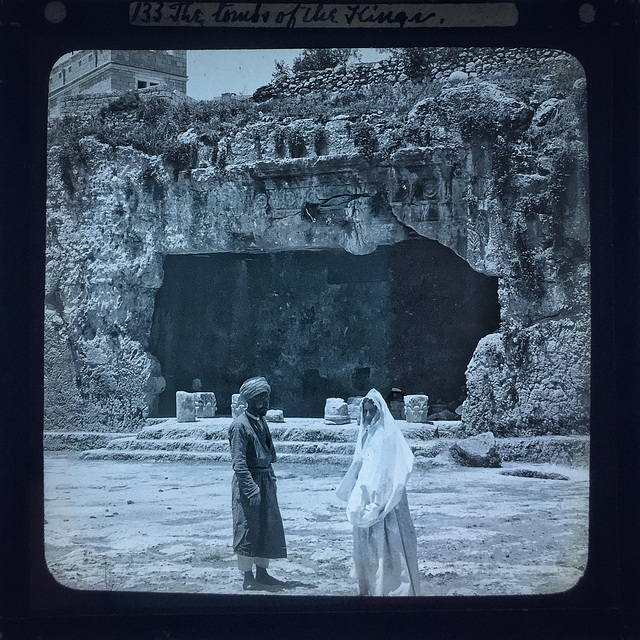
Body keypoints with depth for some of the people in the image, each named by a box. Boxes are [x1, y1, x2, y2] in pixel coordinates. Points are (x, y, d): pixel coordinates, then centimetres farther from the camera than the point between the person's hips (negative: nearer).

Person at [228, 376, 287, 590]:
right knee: (248, 533, 0)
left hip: (265, 482, 9)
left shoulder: (261, 422, 13)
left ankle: (262, 574, 24)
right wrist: (252, 489, -22)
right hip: (248, 482, -9)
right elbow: (239, 463, -19)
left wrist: (270, 480, 15)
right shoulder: (240, 425, -15)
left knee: (267, 530, 13)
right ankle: (248, 578, 10)